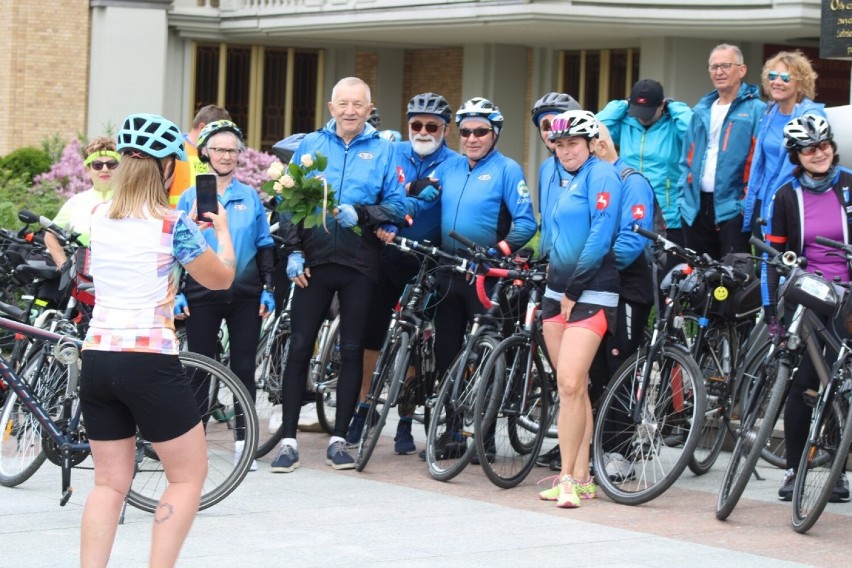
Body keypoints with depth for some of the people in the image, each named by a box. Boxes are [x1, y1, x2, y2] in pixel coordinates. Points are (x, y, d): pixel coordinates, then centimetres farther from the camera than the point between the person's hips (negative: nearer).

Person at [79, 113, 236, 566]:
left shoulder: (98, 218, 7)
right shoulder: (173, 224, -8)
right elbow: (221, 278, 5)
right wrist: (222, 230, 21)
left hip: (96, 359, 6)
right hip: (150, 363, -5)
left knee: (109, 483, 11)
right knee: (189, 475, 8)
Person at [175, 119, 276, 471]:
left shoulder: (250, 197, 9)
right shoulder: (191, 197, 4)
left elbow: (265, 245, 12)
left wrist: (268, 289, 4)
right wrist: (175, 293, -3)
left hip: (245, 294, 2)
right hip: (202, 295, -2)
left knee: (244, 367, 3)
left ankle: (243, 442, 9)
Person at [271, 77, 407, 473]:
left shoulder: (383, 151, 5)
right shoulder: (310, 145, 8)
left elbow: (396, 206, 1)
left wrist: (360, 213, -16)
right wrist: (294, 251, -3)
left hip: (359, 265, 0)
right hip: (314, 262, 0)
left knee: (352, 351, 4)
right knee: (299, 348, -1)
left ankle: (339, 440, 13)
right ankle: (288, 441, 3)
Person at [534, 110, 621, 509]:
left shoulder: (601, 174, -8)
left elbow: (601, 234, -16)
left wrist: (574, 289, -14)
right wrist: (557, 284, 12)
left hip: (591, 292, -8)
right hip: (558, 289, 9)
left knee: (570, 385, -16)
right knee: (572, 388, 7)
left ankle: (568, 479, -13)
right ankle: (581, 477, 9)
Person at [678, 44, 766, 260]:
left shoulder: (756, 110, -4)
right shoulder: (701, 110, 16)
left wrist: (749, 203, -18)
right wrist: (683, 197, 9)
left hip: (733, 207, -6)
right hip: (697, 207, 7)